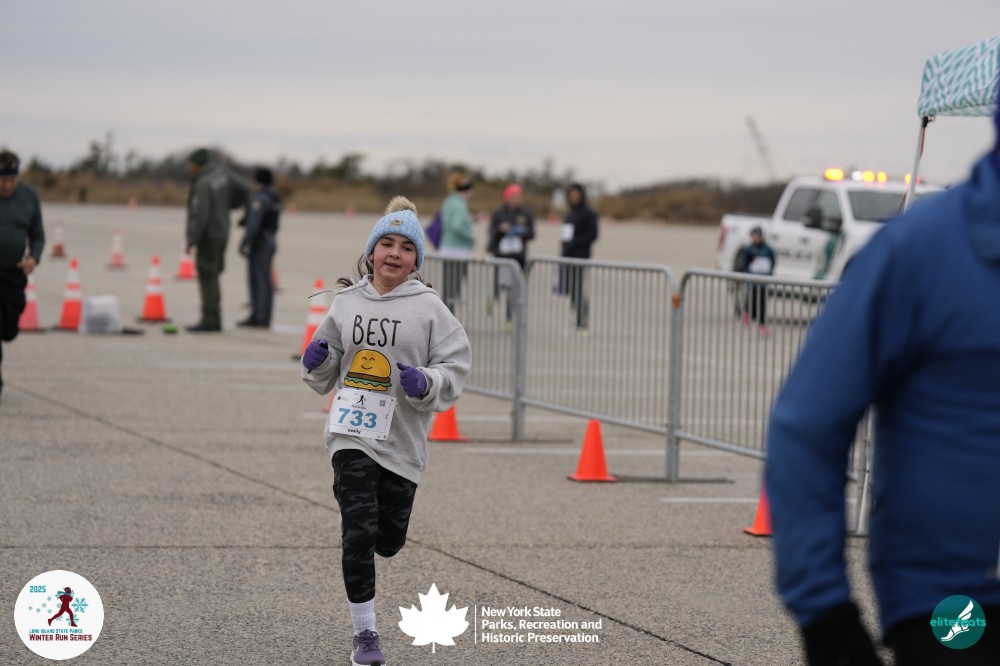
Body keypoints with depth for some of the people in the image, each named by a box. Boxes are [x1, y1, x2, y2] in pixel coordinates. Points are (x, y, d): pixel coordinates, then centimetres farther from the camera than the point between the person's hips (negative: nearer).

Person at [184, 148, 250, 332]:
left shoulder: (203, 184, -19)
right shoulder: (221, 172, 4)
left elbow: (200, 215, -24)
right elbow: (245, 189, 8)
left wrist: (192, 240, -18)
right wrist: (229, 205, 16)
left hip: (208, 236, -9)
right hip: (221, 233, 9)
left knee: (207, 279, -6)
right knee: (212, 278, 14)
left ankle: (208, 321, -6)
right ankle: (215, 320, 16)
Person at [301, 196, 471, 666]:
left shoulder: (428, 308, -3)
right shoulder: (347, 303, 6)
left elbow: (456, 368, -4)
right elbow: (324, 377, 16)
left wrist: (424, 382, -22)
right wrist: (316, 363, -6)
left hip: (402, 439, 0)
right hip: (352, 434, 0)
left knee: (388, 540, 10)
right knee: (359, 533, -10)